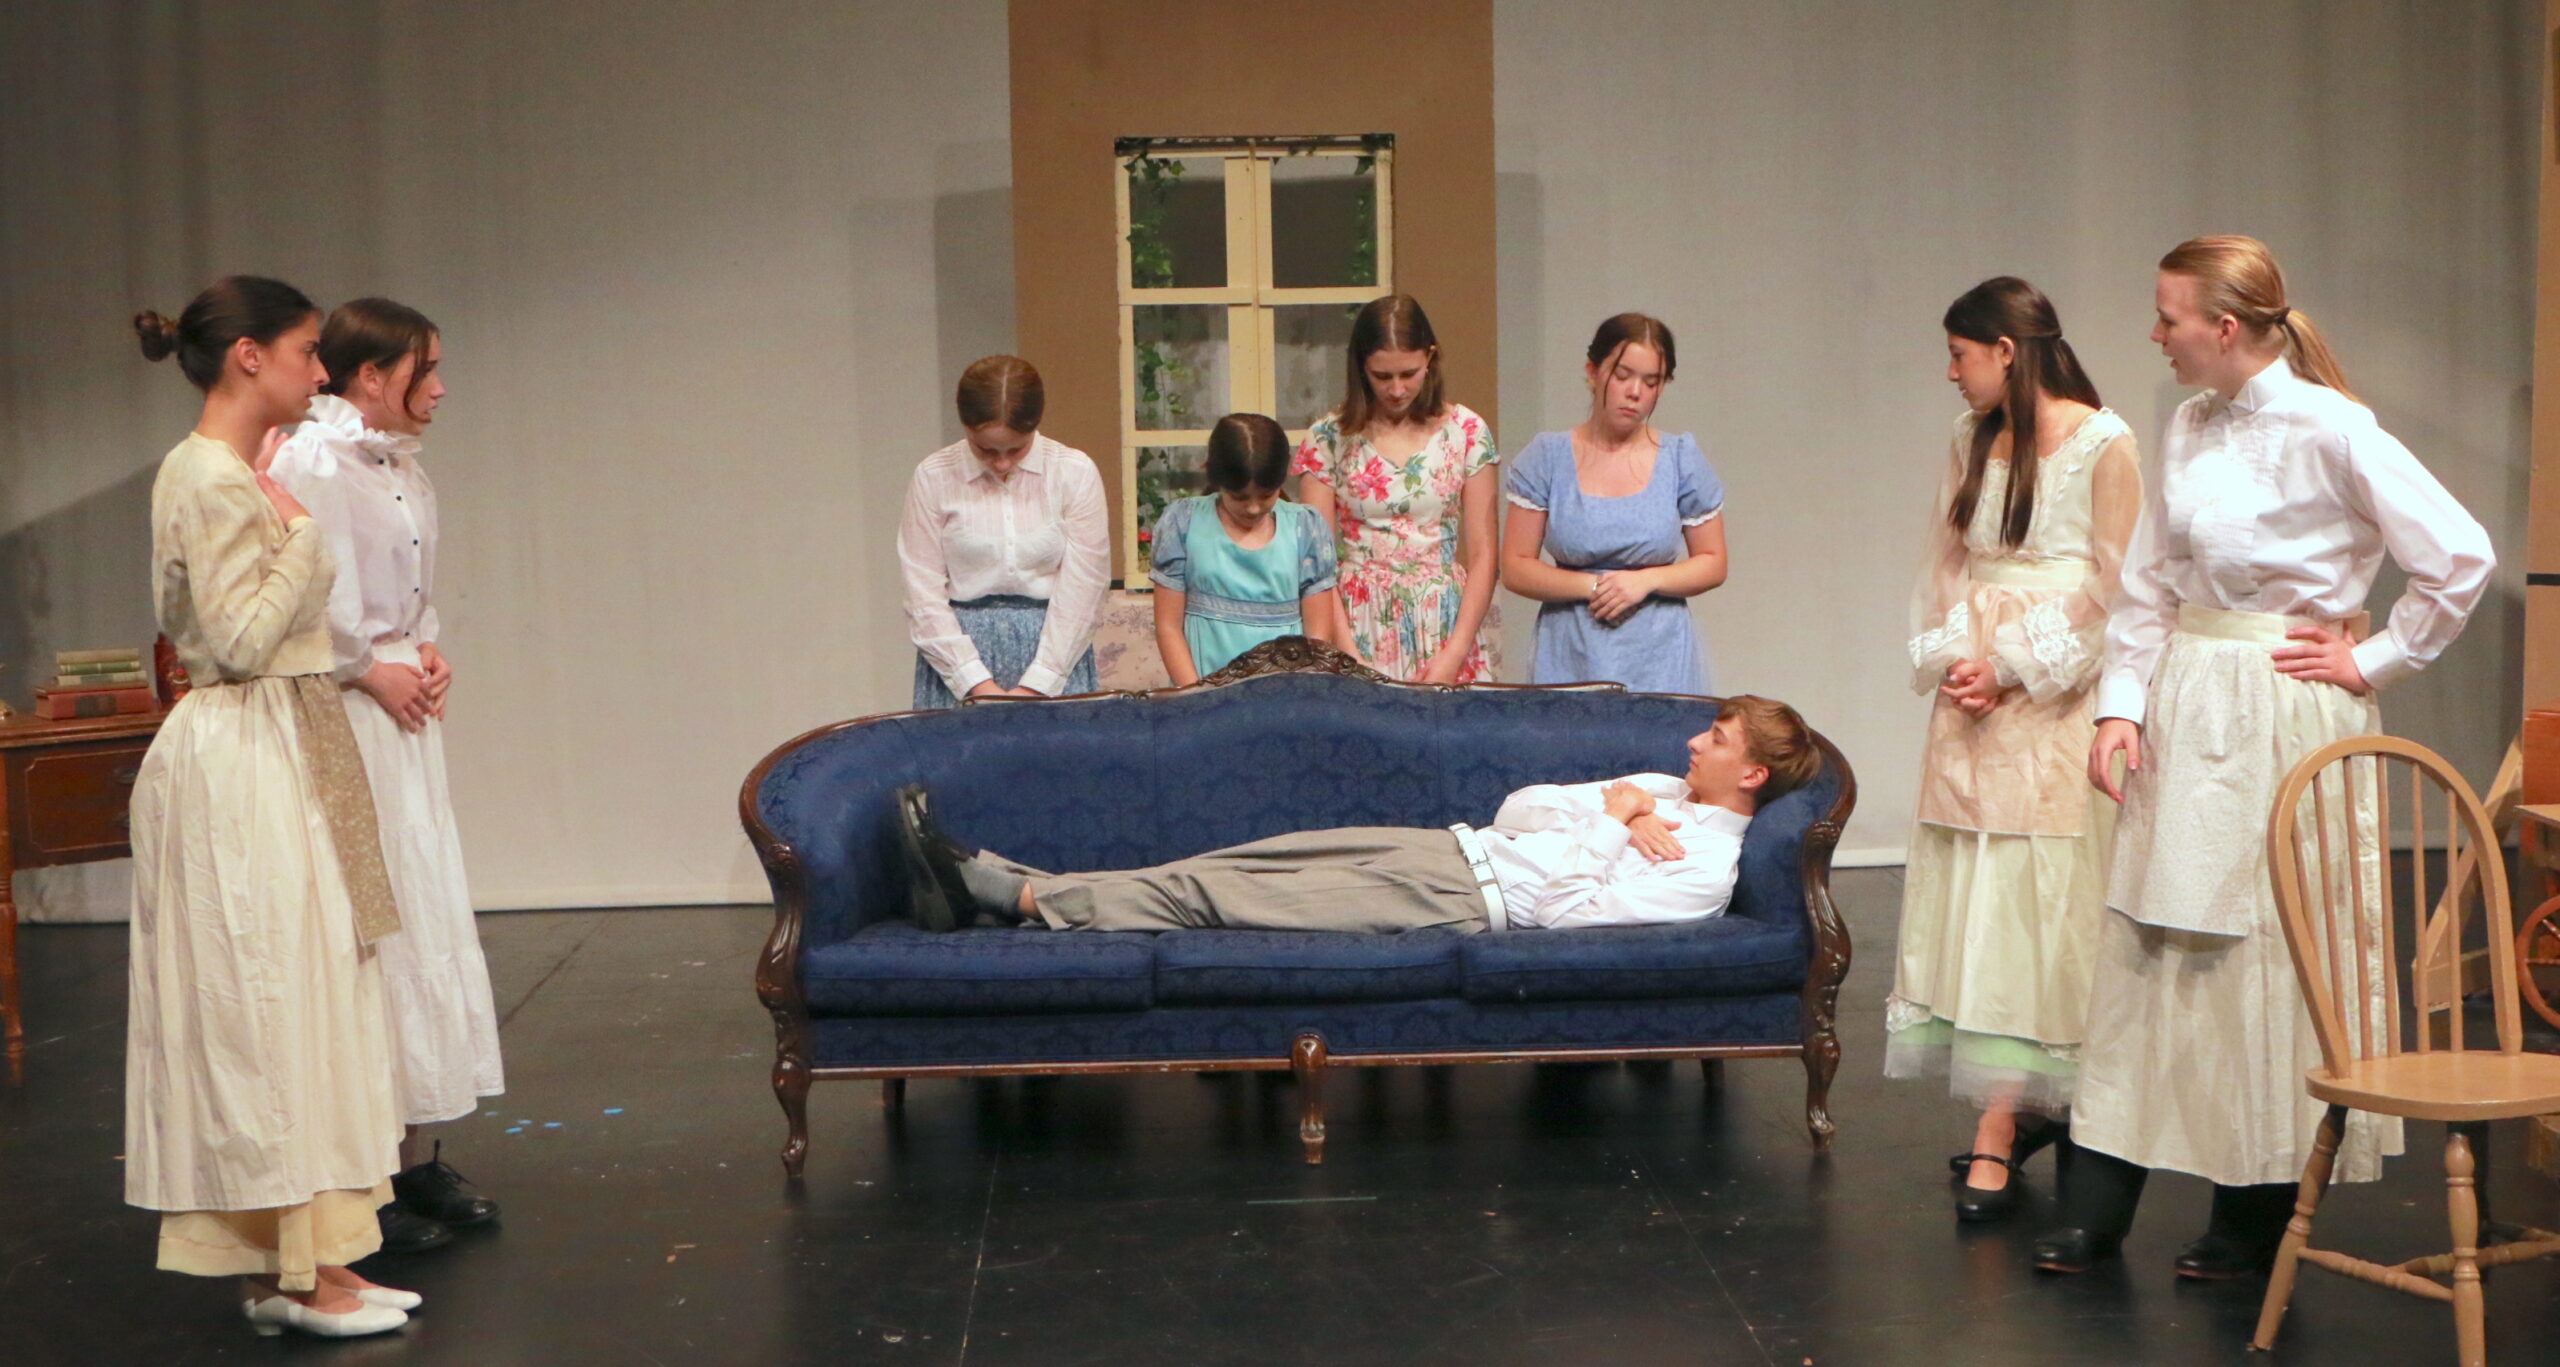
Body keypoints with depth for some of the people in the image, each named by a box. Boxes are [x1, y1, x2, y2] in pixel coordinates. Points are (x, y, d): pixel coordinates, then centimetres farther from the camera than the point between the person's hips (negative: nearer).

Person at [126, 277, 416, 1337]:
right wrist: (302, 534, -13)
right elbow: (241, 639, -22)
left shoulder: (241, 474, 14)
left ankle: (295, 1259, 17)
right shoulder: (213, 480, -16)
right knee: (272, 993, -5)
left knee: (293, 993, 11)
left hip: (280, 752, 10)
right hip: (244, 760, -10)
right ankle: (300, 1271, 3)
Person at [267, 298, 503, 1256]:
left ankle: (415, 1158, 22)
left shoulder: (404, 468, 13)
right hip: (344, 723, -9)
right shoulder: (309, 464, -15)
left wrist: (429, 650, 6)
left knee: (425, 920, 12)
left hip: (407, 714, 9)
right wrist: (371, 669, -12)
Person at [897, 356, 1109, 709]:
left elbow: (1083, 586, -4)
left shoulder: (1075, 473, -2)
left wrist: (1036, 686, -9)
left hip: (1055, 648, 0)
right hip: (961, 645, 0)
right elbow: (923, 590, -3)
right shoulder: (934, 477, -1)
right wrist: (976, 684, -10)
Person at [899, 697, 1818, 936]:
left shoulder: (1705, 864, -6)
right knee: (1228, 865, -4)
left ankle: (1015, 895, -15)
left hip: (1471, 900, -8)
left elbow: (1578, 912, -20)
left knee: (1213, 897, -15)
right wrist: (1612, 803, 3)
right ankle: (994, 883, -7)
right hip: (1450, 848, 8)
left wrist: (1611, 823, -7)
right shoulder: (1659, 789, 22)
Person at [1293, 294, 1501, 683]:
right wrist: (1350, 656, -13)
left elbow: (1482, 554, 1)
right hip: (1362, 629, -1)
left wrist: (1454, 655, -9)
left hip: (1446, 624, 1)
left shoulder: (1466, 432, 3)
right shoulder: (1329, 439, 1)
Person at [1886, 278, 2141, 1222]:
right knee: (1968, 900, 5)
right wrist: (1949, 662, 0)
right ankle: (2026, 1106, 13)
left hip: (2052, 700, -7)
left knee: (2026, 903, -7)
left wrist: (2012, 669, -11)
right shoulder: (1971, 442, 14)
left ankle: (1997, 1132, -8)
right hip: (1972, 696, 7)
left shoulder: (2102, 444, -6)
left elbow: (2112, 584, -9)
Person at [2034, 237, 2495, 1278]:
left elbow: (2459, 556, -14)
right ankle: (2096, 1208, 13)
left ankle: (2259, 1219, 16)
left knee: (2269, 960, 2)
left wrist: (2373, 662, -7)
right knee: (2144, 951, 7)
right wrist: (2121, 708, 2)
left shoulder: (2326, 430, -14)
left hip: (2282, 719, -7)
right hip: (2185, 712, 7)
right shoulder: (2190, 428, 7)